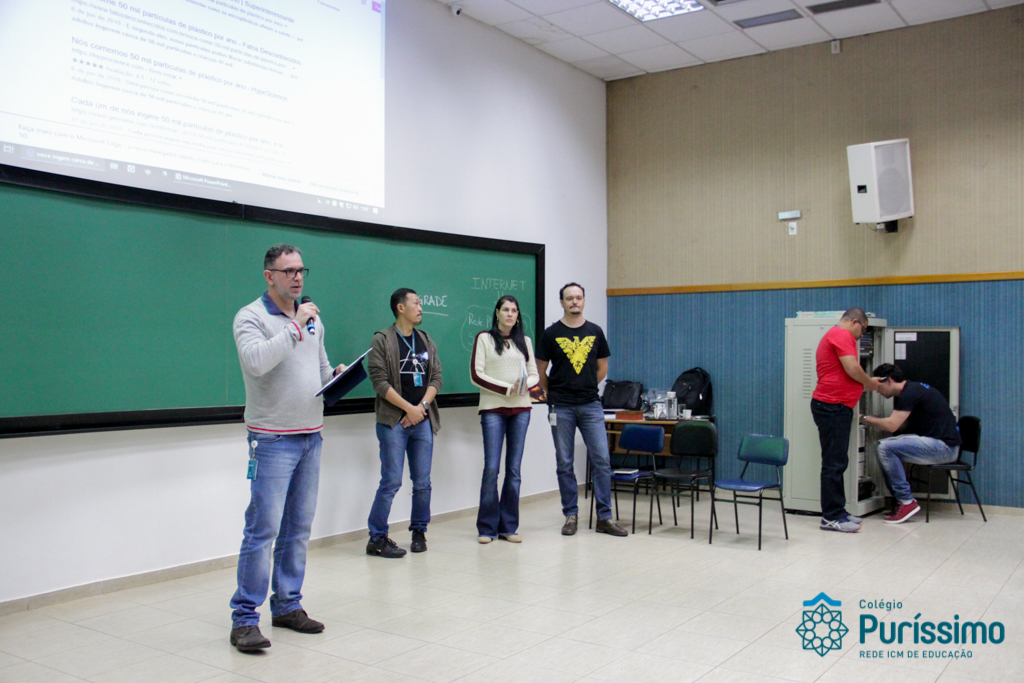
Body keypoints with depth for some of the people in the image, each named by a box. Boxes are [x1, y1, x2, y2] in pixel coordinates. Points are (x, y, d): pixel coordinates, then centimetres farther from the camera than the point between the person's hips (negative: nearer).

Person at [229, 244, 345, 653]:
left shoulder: (312, 319, 15)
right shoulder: (251, 317, -6)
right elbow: (255, 362, -24)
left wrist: (337, 376, 4)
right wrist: (295, 327, -20)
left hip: (311, 436, 7)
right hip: (273, 439, -7)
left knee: (298, 528, 12)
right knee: (263, 529, -8)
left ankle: (288, 606, 24)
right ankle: (244, 619, 1)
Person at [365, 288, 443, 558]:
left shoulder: (426, 340, 14)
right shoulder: (382, 340, -2)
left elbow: (436, 377, 10)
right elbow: (379, 381, -9)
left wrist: (422, 407, -5)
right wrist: (408, 408, -12)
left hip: (423, 421, 5)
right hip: (393, 421, -5)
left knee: (422, 482, 7)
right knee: (392, 481, -6)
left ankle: (419, 531, 22)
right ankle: (377, 538, 3)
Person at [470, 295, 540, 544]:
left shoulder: (524, 341, 16)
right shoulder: (484, 338, 4)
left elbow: (534, 373, 15)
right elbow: (476, 375, -4)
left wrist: (526, 384, -8)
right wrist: (507, 389, -12)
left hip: (521, 409, 4)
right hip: (493, 409, -3)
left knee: (514, 469, 4)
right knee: (491, 469, -6)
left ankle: (508, 527, 11)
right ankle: (487, 528, 5)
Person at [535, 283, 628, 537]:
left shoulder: (595, 332, 8)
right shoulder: (552, 334, 1)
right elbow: (540, 371, 8)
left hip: (591, 405, 2)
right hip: (561, 408, -1)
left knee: (602, 459, -3)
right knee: (564, 464, 4)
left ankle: (604, 518, 5)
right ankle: (571, 516, 15)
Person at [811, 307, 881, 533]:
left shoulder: (834, 335, 23)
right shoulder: (842, 335, -9)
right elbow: (852, 368, -18)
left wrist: (864, 383, 15)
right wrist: (869, 382, -1)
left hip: (837, 407, 11)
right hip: (832, 406, -11)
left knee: (837, 462, 14)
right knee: (834, 463, -8)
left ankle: (836, 512, 20)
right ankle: (831, 518, -5)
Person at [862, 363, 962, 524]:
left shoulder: (910, 392, -16)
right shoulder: (904, 394, 15)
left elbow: (892, 425, -22)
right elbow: (902, 426, 17)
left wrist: (864, 418, -9)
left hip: (945, 446, -10)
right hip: (933, 443, 10)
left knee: (886, 448, -19)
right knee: (882, 445, 6)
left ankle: (907, 502, -13)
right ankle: (900, 500, 7)